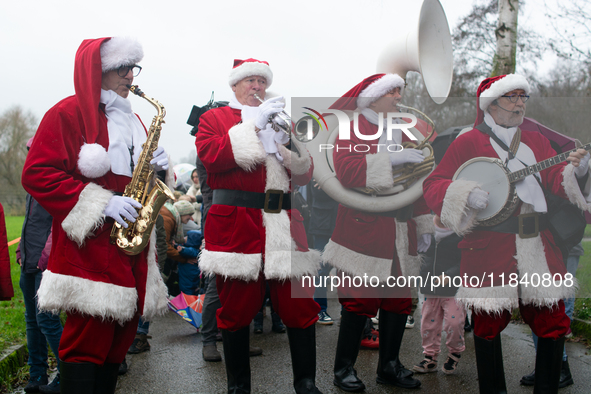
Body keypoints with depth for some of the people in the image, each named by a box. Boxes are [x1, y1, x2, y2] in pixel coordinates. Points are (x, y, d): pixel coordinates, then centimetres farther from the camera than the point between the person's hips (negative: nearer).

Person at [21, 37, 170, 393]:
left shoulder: (132, 121, 21)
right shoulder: (68, 113, -2)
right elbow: (37, 174, -11)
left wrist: (159, 168, 1)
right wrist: (101, 204, -17)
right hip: (90, 247, -7)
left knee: (121, 334, 8)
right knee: (89, 337, -9)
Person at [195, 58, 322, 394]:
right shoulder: (215, 118, 12)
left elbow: (305, 174, 13)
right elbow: (209, 155, -10)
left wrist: (289, 141, -7)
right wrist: (254, 126, -13)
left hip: (284, 224, 3)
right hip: (236, 224, -3)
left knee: (301, 306, -1)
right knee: (237, 310, 2)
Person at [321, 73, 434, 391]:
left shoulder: (404, 133, 20)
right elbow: (346, 171, -19)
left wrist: (423, 226, 15)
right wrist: (391, 158, -23)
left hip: (400, 234, 6)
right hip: (364, 232, -6)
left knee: (399, 299, 7)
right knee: (359, 300, -5)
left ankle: (389, 366, 21)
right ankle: (344, 368, 9)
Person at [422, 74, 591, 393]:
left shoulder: (536, 140, 18)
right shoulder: (468, 142, 2)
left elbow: (555, 181, 10)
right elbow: (433, 184, -2)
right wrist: (467, 194, -19)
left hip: (538, 244, 4)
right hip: (489, 246, -4)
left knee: (553, 321, 3)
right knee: (489, 322, 3)